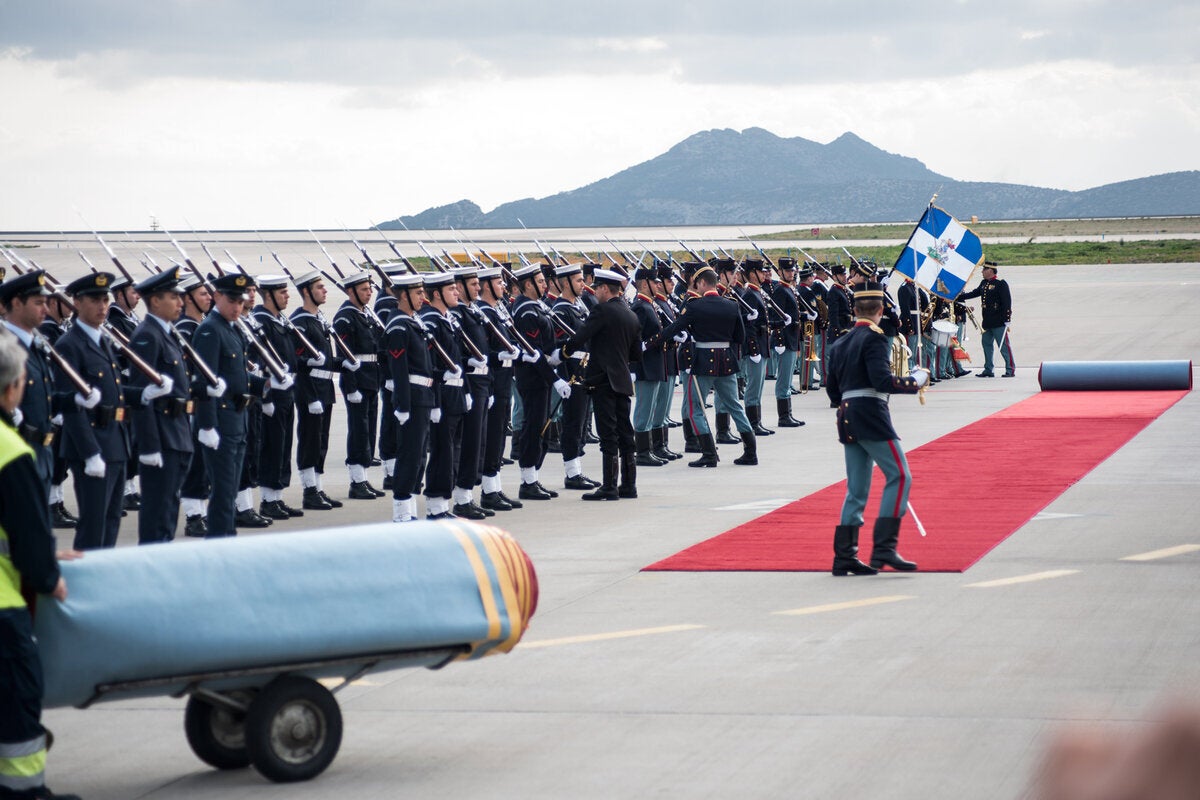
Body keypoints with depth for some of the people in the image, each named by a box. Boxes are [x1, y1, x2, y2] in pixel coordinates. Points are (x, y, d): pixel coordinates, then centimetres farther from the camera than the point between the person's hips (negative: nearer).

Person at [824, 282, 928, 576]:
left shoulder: (840, 343, 16)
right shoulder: (875, 338, -9)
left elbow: (832, 389, 18)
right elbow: (882, 381, -19)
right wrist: (916, 380, -7)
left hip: (847, 420, 8)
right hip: (871, 416, -8)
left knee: (857, 489, 10)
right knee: (899, 476, -6)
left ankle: (845, 557, 6)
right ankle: (884, 548, -15)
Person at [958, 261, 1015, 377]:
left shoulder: (1001, 284, -10)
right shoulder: (984, 283, 14)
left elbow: (1007, 302, -13)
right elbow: (974, 293, 21)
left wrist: (1007, 320, -17)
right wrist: (957, 297, 15)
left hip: (999, 323, -8)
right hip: (987, 322, 8)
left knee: (1004, 346, -5)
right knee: (987, 345, 11)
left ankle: (1011, 370, 0)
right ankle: (988, 370, 18)